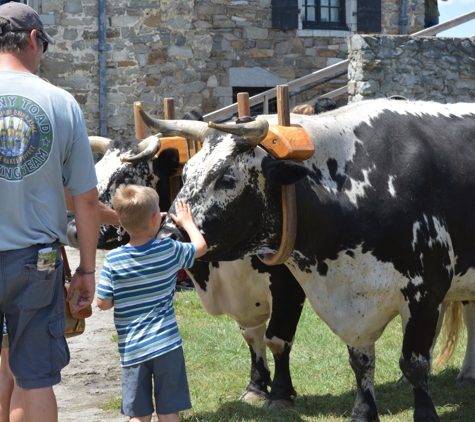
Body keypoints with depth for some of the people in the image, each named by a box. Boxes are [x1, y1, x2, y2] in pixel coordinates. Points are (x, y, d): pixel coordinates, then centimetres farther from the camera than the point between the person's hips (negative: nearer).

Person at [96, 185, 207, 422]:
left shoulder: (113, 260, -9)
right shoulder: (170, 251, -5)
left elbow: (103, 303, -6)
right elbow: (201, 246, 14)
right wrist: (187, 222, 31)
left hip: (131, 349, 0)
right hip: (167, 344, 0)